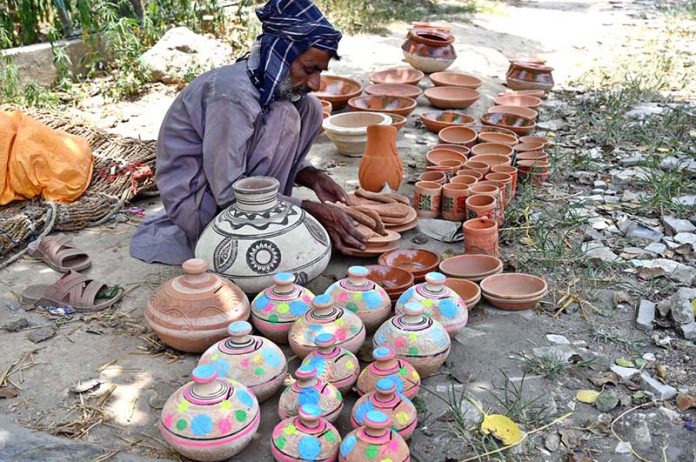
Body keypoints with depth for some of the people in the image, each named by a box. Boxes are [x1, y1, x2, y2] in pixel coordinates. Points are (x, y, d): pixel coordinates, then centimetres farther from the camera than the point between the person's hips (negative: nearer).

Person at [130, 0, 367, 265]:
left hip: (226, 177, 8)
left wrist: (313, 178, -9)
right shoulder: (232, 94, -29)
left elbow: (278, 153, 11)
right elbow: (228, 192, -29)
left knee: (309, 108, -3)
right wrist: (310, 210, -27)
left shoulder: (267, 83, -3)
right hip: (194, 201, -8)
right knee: (284, 118, -24)